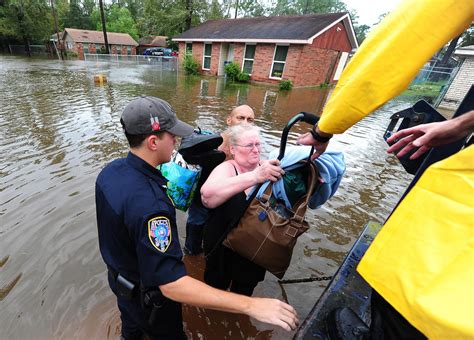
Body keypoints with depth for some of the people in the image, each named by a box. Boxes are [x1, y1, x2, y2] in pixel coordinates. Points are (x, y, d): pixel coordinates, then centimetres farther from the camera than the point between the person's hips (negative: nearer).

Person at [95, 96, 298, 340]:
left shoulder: (111, 170, -14)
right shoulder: (149, 203, -44)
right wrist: (251, 305, -42)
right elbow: (171, 285, -43)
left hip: (118, 276, 7)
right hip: (147, 294, -7)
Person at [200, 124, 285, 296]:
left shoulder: (269, 168, -12)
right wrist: (255, 176, -48)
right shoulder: (227, 168, -20)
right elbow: (207, 196, -40)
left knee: (244, 293, 29)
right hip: (222, 249, -2)